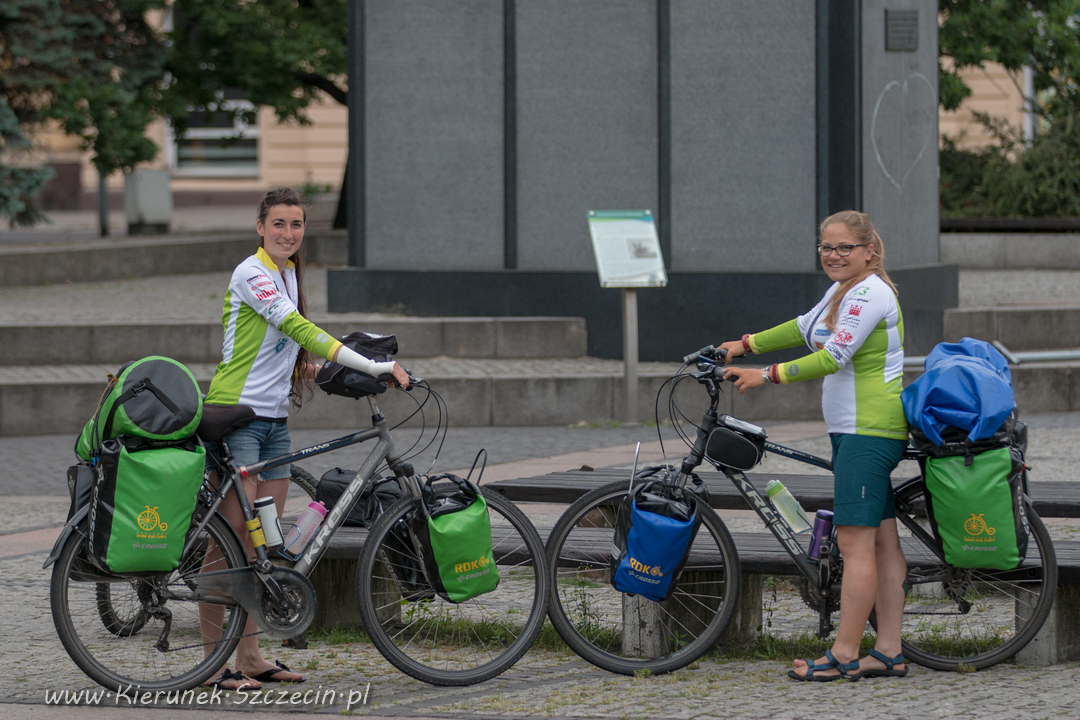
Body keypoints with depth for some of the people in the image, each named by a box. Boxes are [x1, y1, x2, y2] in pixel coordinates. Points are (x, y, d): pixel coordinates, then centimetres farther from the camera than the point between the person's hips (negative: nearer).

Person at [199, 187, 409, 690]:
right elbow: (298, 328, -26)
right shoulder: (252, 274, -14)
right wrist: (370, 366, -32)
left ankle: (250, 656, 12)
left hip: (274, 418, 9)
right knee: (233, 535, -9)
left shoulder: (289, 274, 14)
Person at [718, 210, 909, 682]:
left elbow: (833, 358, -21)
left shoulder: (869, 293, -14)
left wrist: (767, 375, -20)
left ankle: (844, 655, -11)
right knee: (881, 541, 8)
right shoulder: (844, 290, 18)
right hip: (854, 431, 11)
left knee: (855, 541, -11)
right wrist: (745, 346, 28)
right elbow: (806, 329, 32)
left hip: (868, 431, -11)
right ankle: (889, 652, 9)